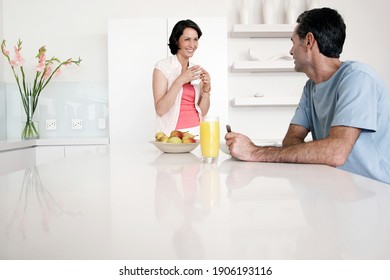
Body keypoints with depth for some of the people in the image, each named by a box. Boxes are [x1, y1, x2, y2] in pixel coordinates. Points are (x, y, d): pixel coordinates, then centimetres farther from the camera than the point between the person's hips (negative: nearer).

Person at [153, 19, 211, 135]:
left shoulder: (196, 70, 10)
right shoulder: (162, 67, -3)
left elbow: (203, 112, 10)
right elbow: (160, 110, -12)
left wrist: (206, 89, -6)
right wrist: (180, 81, -17)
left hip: (197, 132, 4)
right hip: (172, 134, -4)